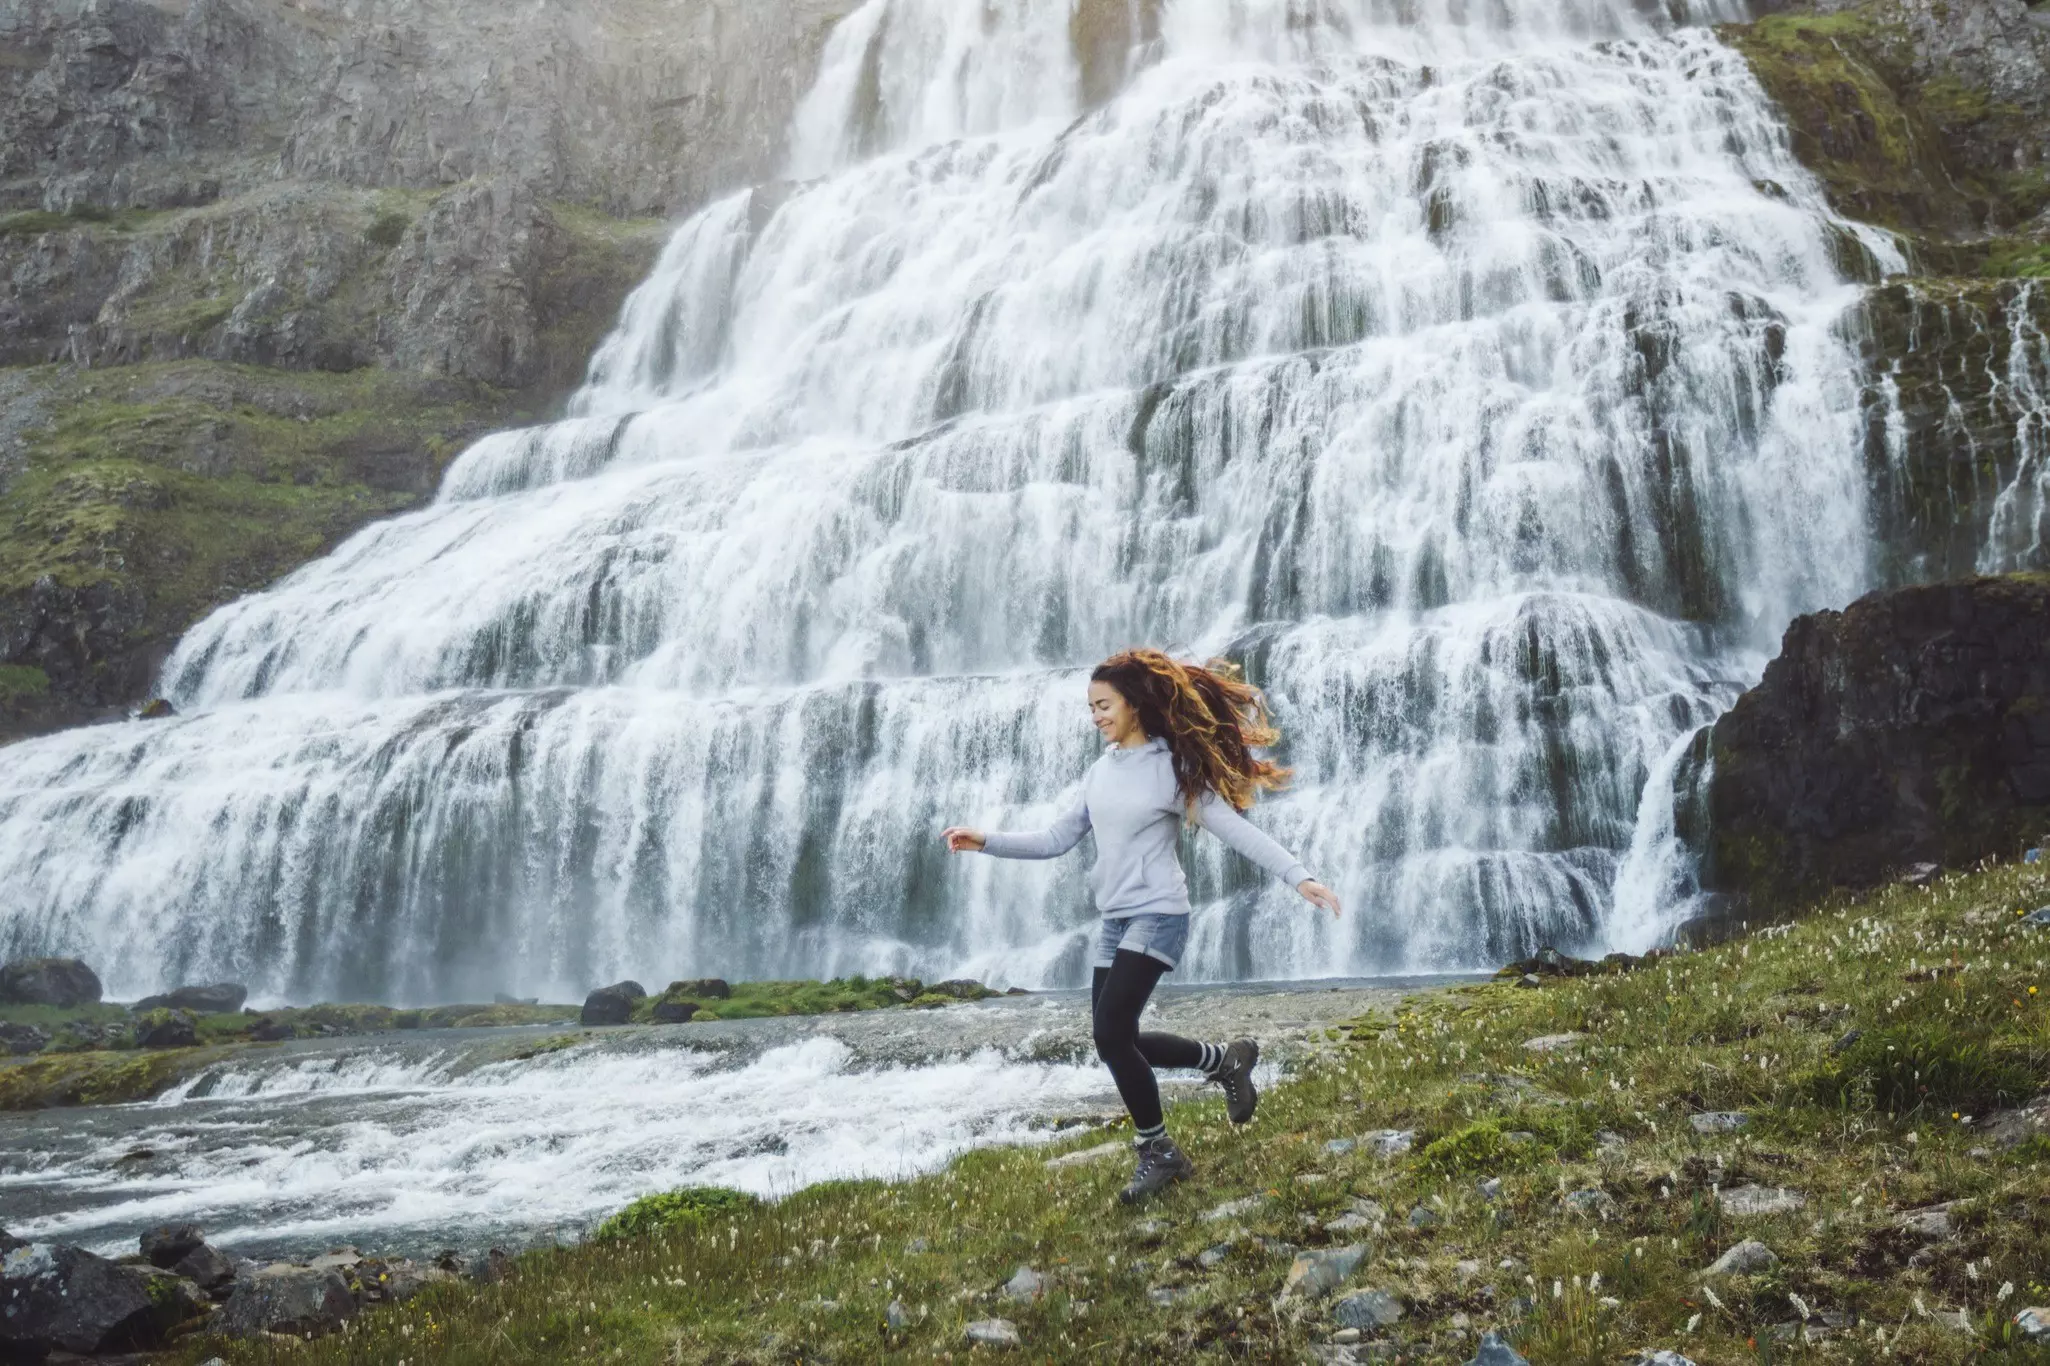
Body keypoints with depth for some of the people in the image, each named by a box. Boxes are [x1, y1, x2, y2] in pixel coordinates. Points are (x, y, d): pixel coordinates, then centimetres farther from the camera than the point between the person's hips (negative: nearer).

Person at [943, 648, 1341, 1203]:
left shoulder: (1172, 766, -8)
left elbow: (1233, 827, -13)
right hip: (1114, 920, 8)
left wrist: (1299, 875, -22)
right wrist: (986, 841, 2)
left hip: (1157, 914, -8)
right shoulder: (1100, 771, 12)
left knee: (1110, 1032, -17)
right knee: (1118, 1041, 5)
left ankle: (1157, 1152, 1)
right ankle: (1225, 1059, 24)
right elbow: (1055, 839, 12)